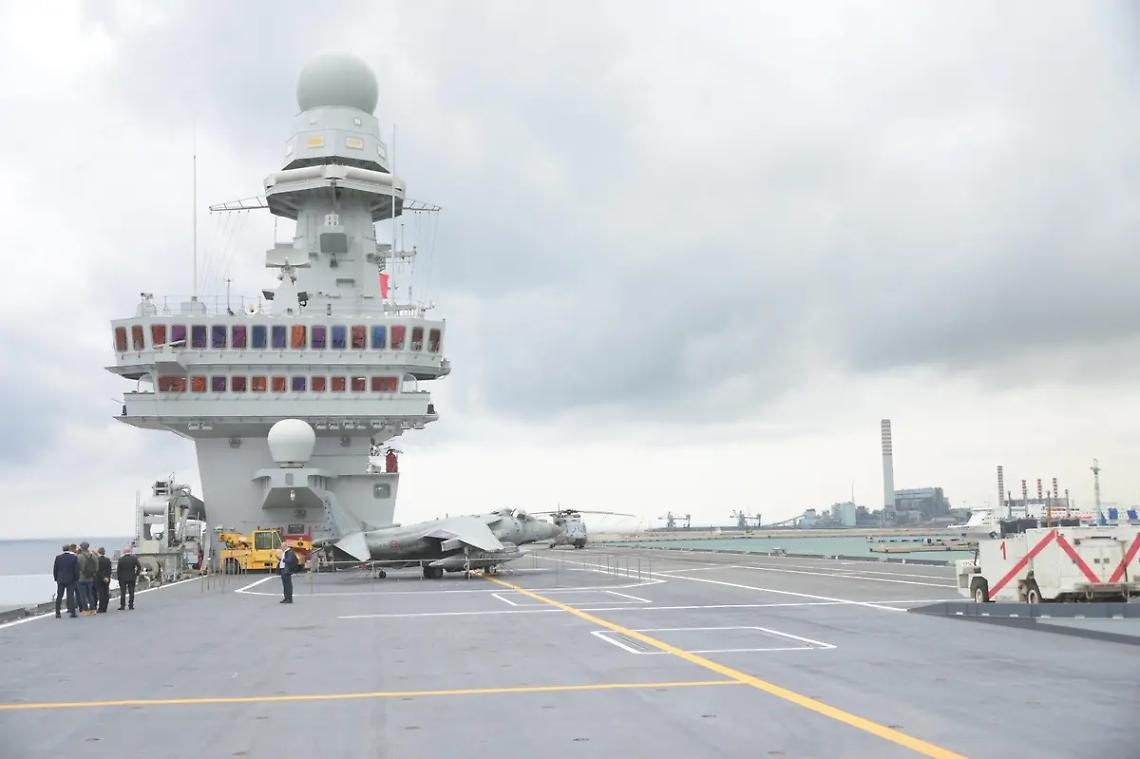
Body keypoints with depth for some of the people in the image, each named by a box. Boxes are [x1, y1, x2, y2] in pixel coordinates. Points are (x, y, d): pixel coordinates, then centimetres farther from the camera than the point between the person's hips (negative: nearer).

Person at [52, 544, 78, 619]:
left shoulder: (58, 557, -2)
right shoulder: (74, 557, -7)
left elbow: (55, 569, 2)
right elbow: (77, 569, -7)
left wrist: (56, 578, 12)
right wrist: (76, 578, 3)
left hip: (60, 580, 2)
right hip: (70, 580, -2)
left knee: (59, 596, 9)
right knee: (71, 596, 1)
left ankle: (57, 613, 8)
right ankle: (72, 612, -3)